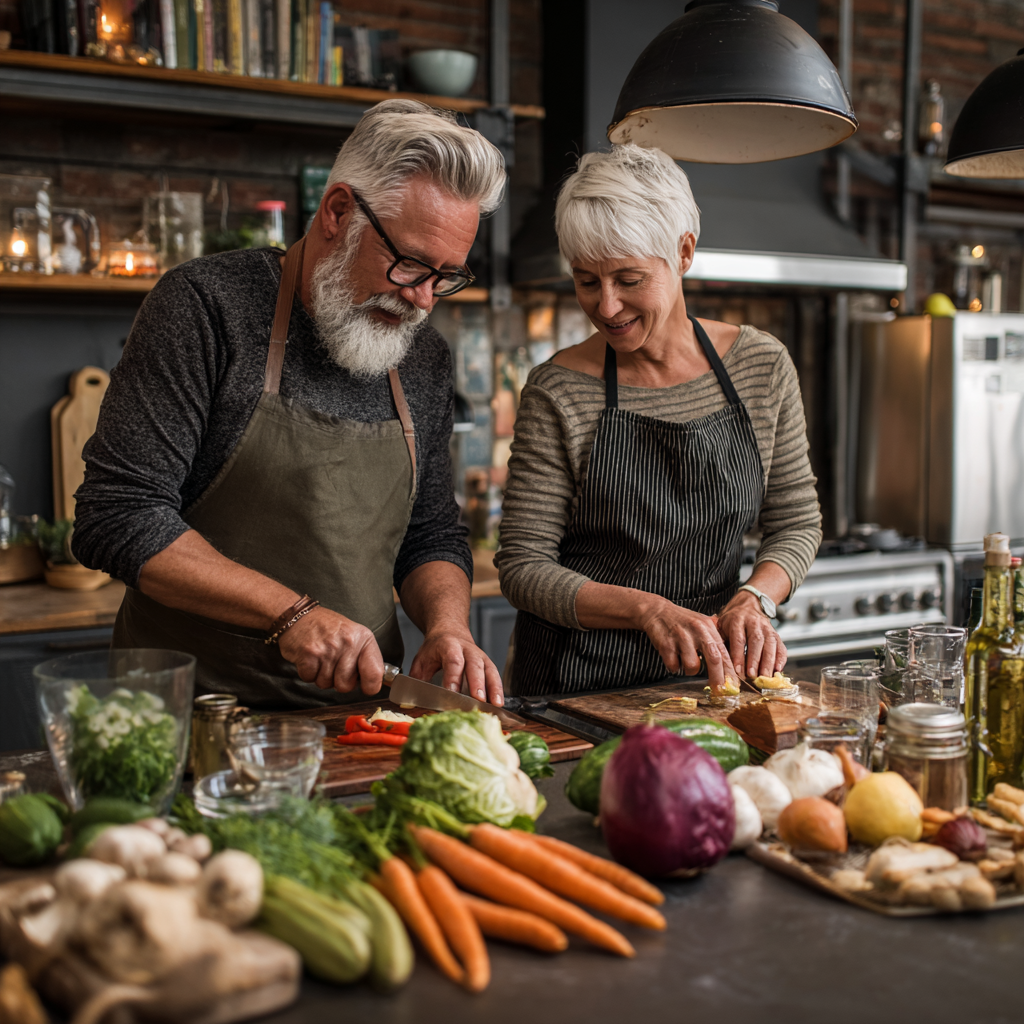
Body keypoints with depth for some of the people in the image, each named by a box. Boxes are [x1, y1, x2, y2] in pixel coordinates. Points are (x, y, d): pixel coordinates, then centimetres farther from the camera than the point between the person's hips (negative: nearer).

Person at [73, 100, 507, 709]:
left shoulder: (426, 359, 10)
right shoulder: (207, 305, -8)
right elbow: (117, 518, -12)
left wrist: (447, 625, -4)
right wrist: (292, 613, -19)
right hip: (200, 711, -5)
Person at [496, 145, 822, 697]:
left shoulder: (762, 366, 1)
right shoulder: (558, 391, -8)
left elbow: (796, 521, 10)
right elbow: (523, 567, -7)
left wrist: (754, 598, -9)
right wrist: (646, 609, -21)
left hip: (705, 670, 3)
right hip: (574, 683, -3)